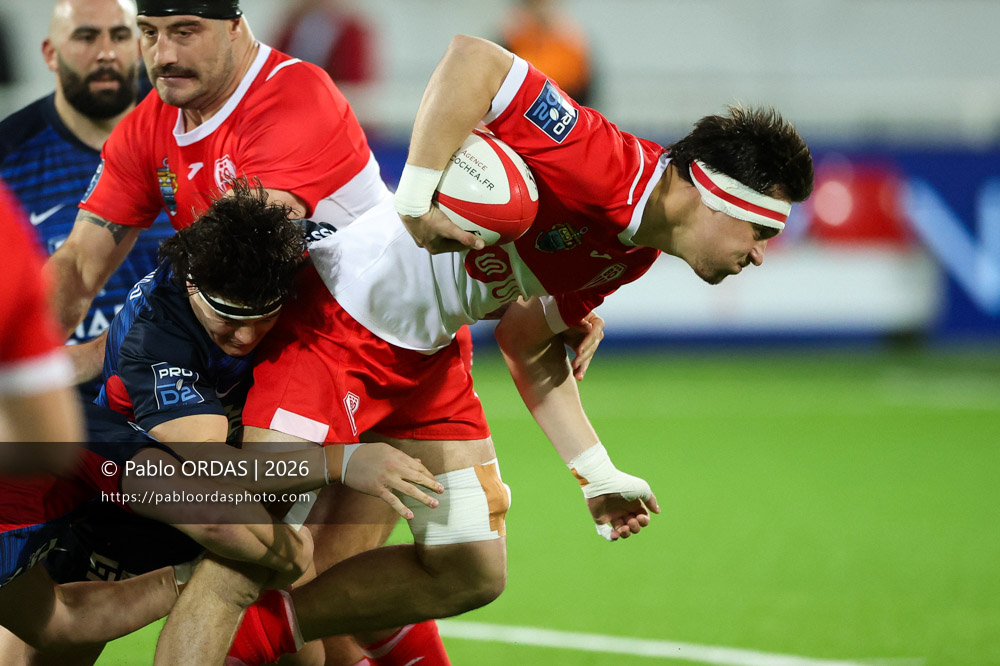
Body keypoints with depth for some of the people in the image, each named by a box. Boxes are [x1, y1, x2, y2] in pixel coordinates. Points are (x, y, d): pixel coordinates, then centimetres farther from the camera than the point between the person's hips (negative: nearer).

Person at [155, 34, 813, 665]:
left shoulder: (635, 253, 3)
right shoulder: (609, 167, -27)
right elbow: (473, 59, -34)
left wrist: (599, 475, 11)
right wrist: (415, 199, -38)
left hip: (428, 354, 10)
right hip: (335, 318, -9)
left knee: (473, 572, 6)